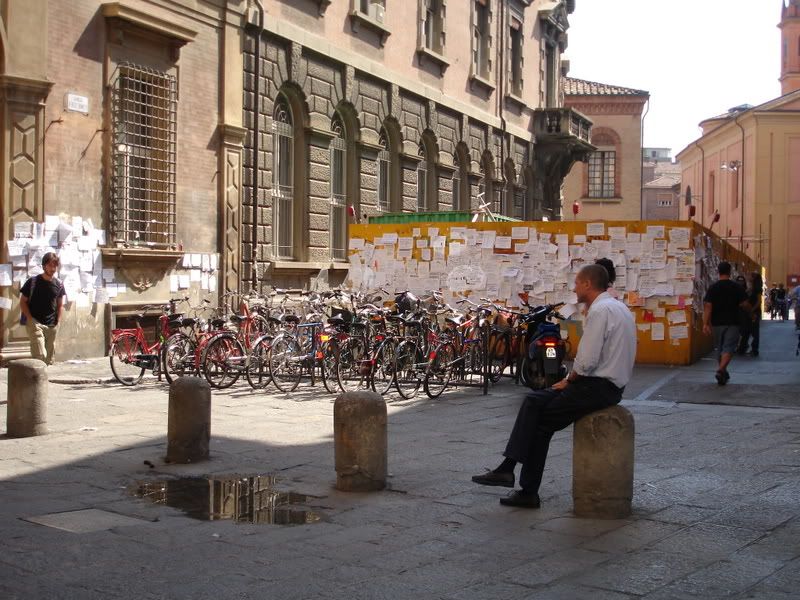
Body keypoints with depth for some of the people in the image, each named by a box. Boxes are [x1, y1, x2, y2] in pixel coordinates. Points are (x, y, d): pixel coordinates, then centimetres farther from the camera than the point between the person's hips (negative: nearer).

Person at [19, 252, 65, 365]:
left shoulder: (58, 284, 5)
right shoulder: (33, 282, -6)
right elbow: (22, 302, -1)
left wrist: (58, 322, 5)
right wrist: (30, 319, -8)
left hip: (52, 326, 5)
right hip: (35, 323, -4)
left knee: (49, 359, 8)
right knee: (40, 356, -17)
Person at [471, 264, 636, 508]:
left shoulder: (600, 310, -17)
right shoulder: (615, 307, 16)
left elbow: (587, 362, -23)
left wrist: (569, 381, -6)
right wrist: (571, 380, 11)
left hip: (599, 387, -10)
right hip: (608, 382, 10)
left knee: (542, 422, -2)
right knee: (534, 401, 4)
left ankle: (529, 491, 6)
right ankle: (507, 468, -1)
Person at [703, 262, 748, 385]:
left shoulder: (713, 287, -2)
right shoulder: (736, 287, -4)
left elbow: (707, 306, -9)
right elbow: (745, 304, -3)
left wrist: (705, 323, -9)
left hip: (717, 323, 2)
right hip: (732, 323, -2)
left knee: (720, 348, 16)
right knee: (729, 348, -5)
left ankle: (723, 372, 27)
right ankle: (721, 370, -24)